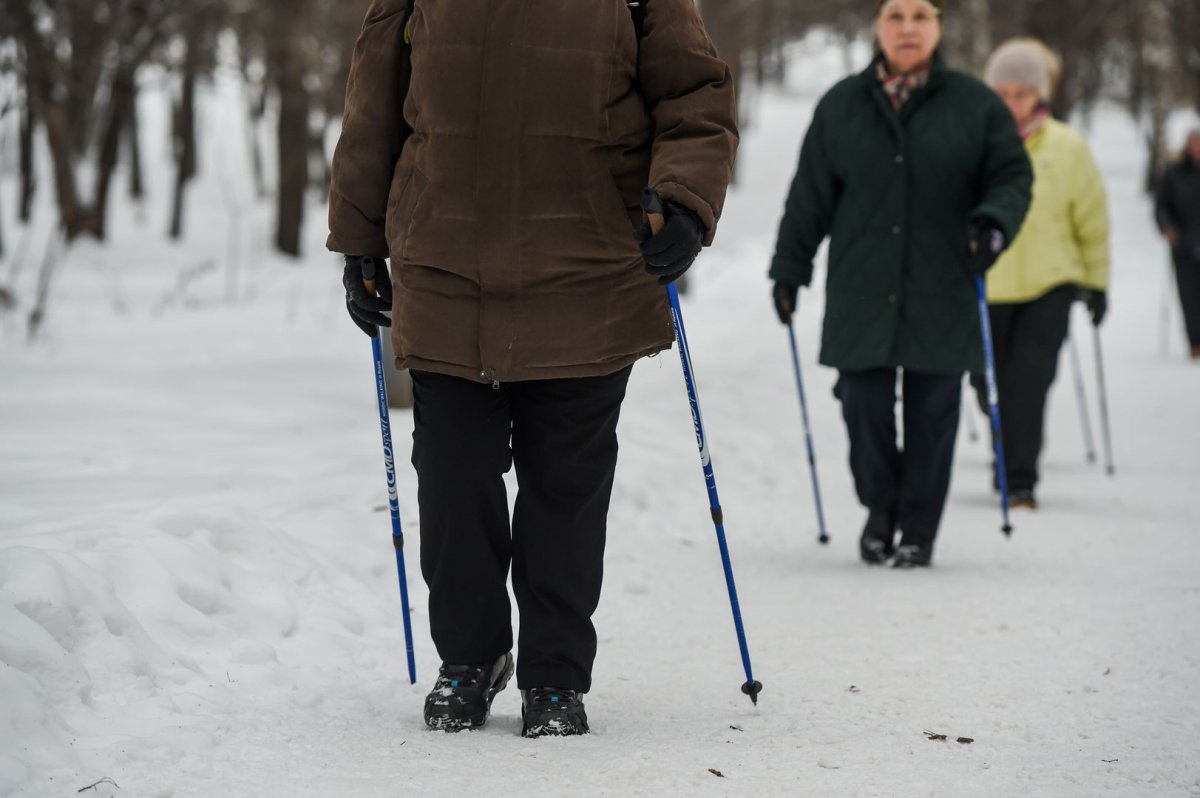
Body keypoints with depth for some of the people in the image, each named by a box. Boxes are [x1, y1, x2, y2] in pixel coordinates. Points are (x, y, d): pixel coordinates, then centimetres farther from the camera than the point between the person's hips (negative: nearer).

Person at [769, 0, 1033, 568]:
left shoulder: (976, 105, 4)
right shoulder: (841, 106, 9)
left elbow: (1012, 176, 5)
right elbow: (810, 196, 12)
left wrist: (994, 223, -16)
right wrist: (789, 267, 10)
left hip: (941, 296, -1)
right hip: (861, 293, 1)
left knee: (931, 414, 2)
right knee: (865, 405, 0)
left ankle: (918, 530, 14)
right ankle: (880, 506, 25)